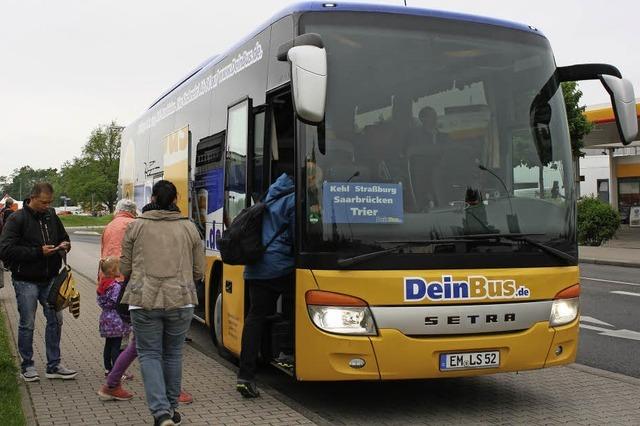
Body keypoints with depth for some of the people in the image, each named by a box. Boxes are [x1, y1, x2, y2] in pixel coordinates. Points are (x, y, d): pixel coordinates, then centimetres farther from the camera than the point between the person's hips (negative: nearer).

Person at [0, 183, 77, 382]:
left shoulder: (52, 216, 6)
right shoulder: (17, 219, -12)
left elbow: (63, 237, 22)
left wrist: (64, 245, -3)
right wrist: (38, 252, -22)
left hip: (49, 279, 5)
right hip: (26, 281, -5)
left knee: (55, 319, 7)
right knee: (27, 324, 4)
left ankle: (54, 365, 18)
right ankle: (27, 366, 20)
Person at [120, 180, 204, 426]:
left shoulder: (136, 227, 3)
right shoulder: (189, 228, 6)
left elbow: (125, 269, 7)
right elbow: (199, 272, 10)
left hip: (144, 300, -2)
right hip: (180, 300, 2)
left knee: (149, 354, 8)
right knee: (173, 353, 17)